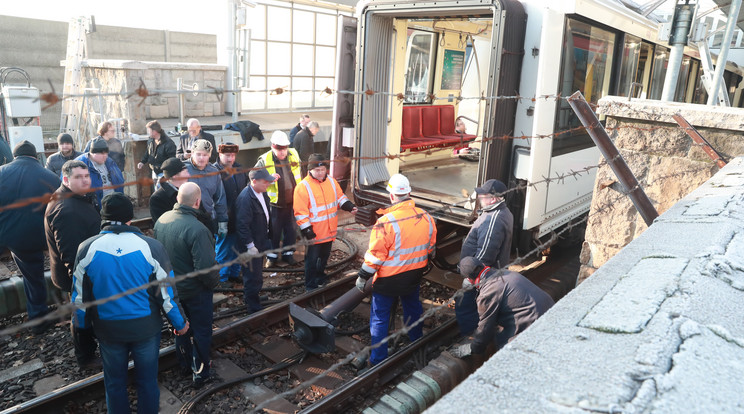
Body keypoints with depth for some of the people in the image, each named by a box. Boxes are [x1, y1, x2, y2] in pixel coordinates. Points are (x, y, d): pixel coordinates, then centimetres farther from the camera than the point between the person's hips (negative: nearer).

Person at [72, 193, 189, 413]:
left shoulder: (87, 249, -12)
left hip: (108, 329, 2)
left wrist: (81, 323, 16)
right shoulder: (151, 247, -16)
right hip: (146, 328, -1)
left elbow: (80, 294, -1)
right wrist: (179, 322, 4)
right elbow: (166, 291, -10)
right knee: (147, 379, 16)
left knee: (114, 381, 21)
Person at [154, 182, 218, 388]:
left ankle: (185, 364, 44)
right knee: (201, 331, 13)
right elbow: (205, 269, -31)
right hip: (196, 291, -7)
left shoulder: (162, 220, -9)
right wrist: (213, 282, -10)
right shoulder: (197, 230, -32)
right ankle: (200, 373, 26)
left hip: (172, 286, 7)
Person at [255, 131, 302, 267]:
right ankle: (272, 255, 26)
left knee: (291, 229, 14)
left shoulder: (293, 155, -2)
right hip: (275, 203, -3)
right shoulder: (265, 160, -13)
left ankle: (288, 253, 32)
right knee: (274, 231, 8)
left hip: (293, 201, 3)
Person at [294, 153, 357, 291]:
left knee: (324, 257, 23)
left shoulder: (331, 181, 1)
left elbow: (340, 197, 15)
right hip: (314, 234, -6)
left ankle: (320, 279, 45)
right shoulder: (303, 187, -18)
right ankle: (310, 286, 24)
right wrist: (307, 232, -19)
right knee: (312, 260, 7)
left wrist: (349, 206, -5)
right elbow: (300, 213, -17)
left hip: (329, 231, 6)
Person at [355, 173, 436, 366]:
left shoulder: (386, 222, -27)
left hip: (388, 279, -6)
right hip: (415, 276, 6)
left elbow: (375, 255, -22)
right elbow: (430, 246, 7)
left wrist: (363, 276, -8)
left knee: (380, 318, 10)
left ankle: (378, 359, 19)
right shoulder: (426, 217, -8)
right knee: (413, 307, 29)